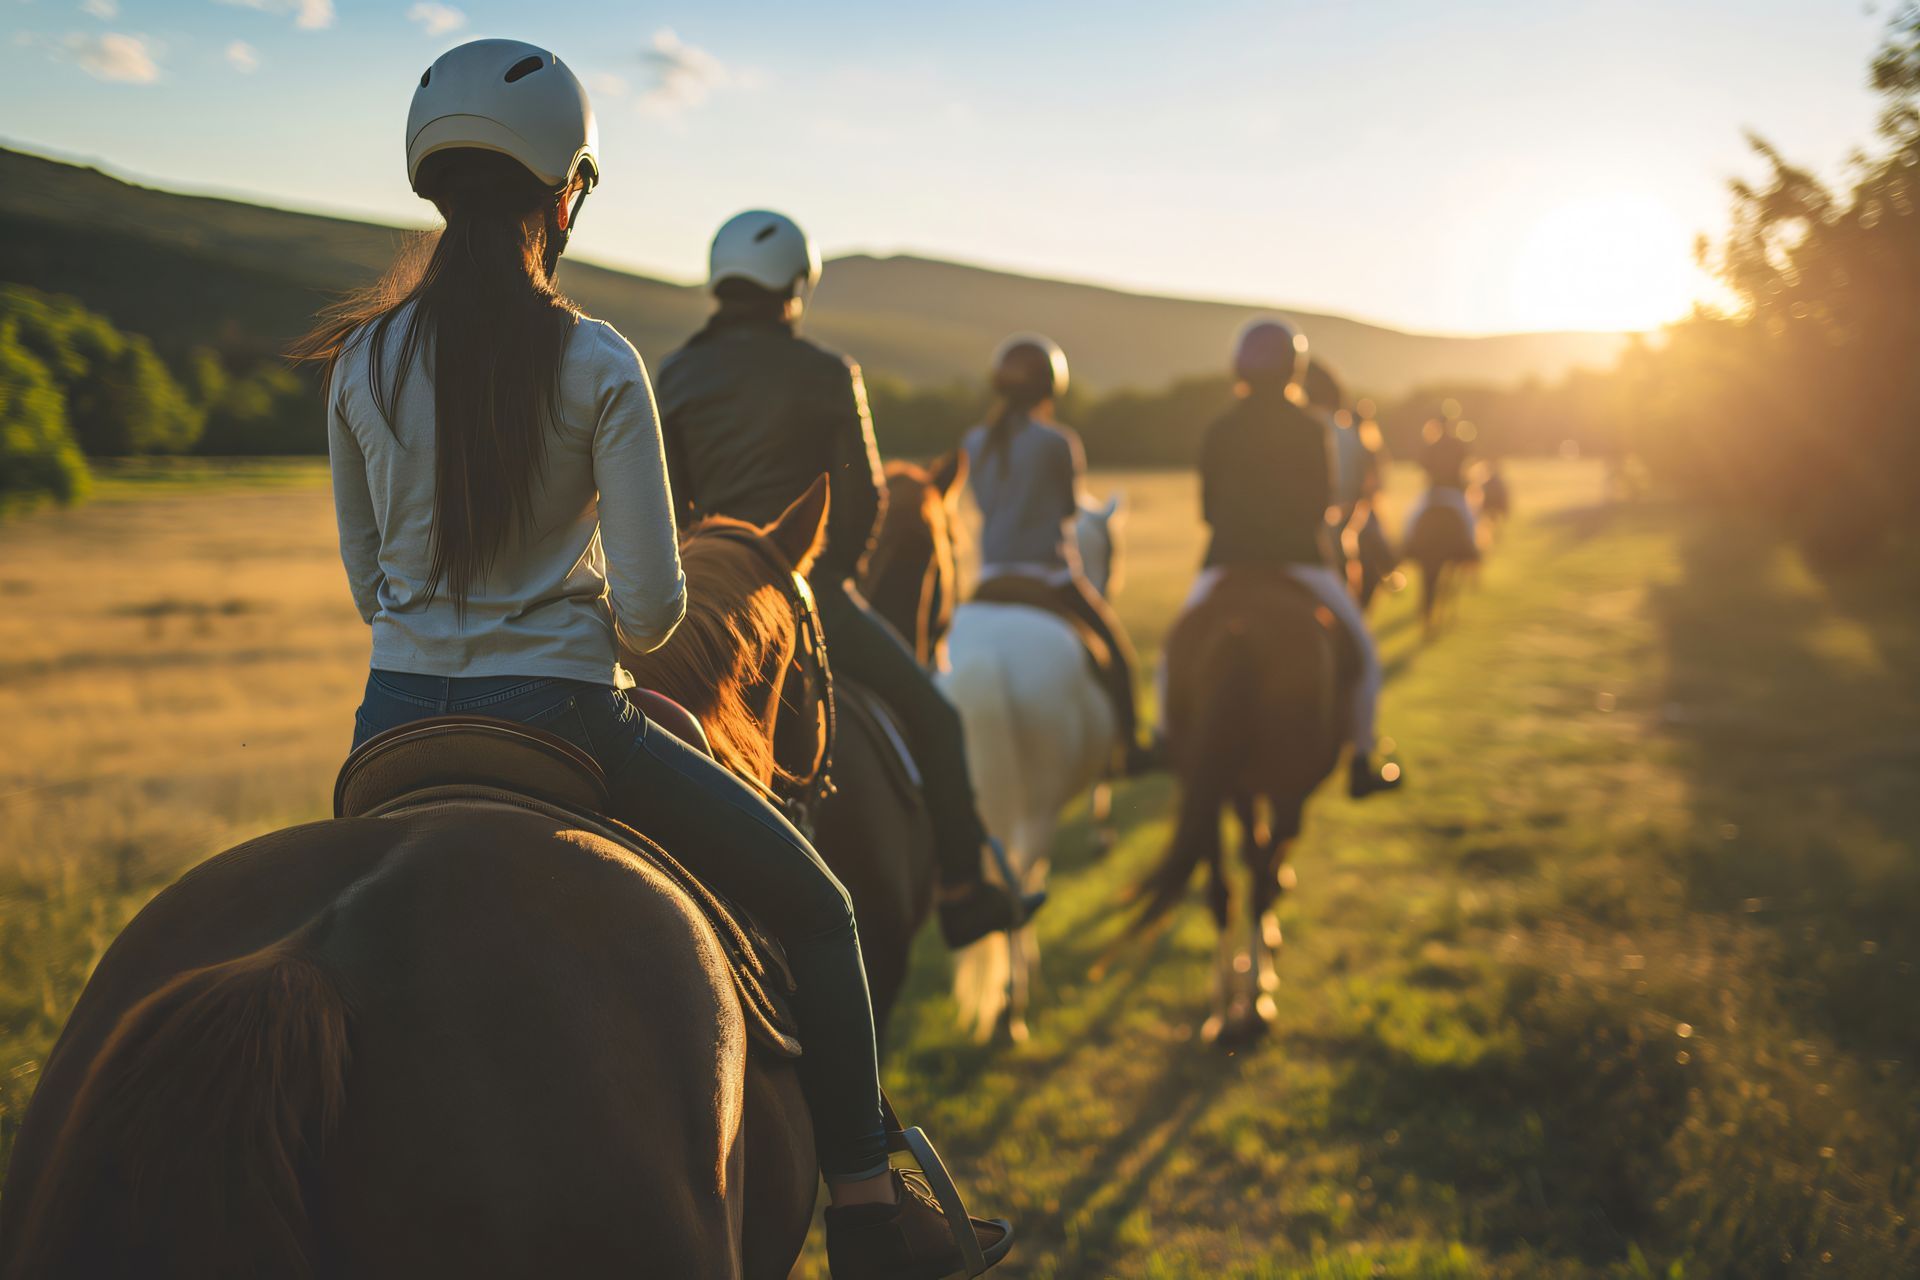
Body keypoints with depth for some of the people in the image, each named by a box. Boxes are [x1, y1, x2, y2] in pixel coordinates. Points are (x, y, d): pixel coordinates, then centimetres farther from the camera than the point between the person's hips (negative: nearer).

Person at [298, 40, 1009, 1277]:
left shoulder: (363, 361, 1)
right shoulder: (597, 364, -13)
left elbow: (366, 579, 9)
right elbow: (651, 603, -14)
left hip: (395, 719, 5)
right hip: (558, 718, -5)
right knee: (817, 908, 11)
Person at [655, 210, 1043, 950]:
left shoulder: (676, 376, 5)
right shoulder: (827, 376, -5)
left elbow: (669, 499, 6)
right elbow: (862, 494, -3)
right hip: (807, 590, -4)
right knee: (932, 718, 11)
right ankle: (962, 895, 12)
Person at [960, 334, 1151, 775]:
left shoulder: (974, 443, 3)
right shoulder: (1058, 442, -11)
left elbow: (984, 504, 11)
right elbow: (1072, 505, 1)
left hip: (992, 578, 5)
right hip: (1050, 572, -4)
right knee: (1116, 647, 13)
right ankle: (1129, 747, 14)